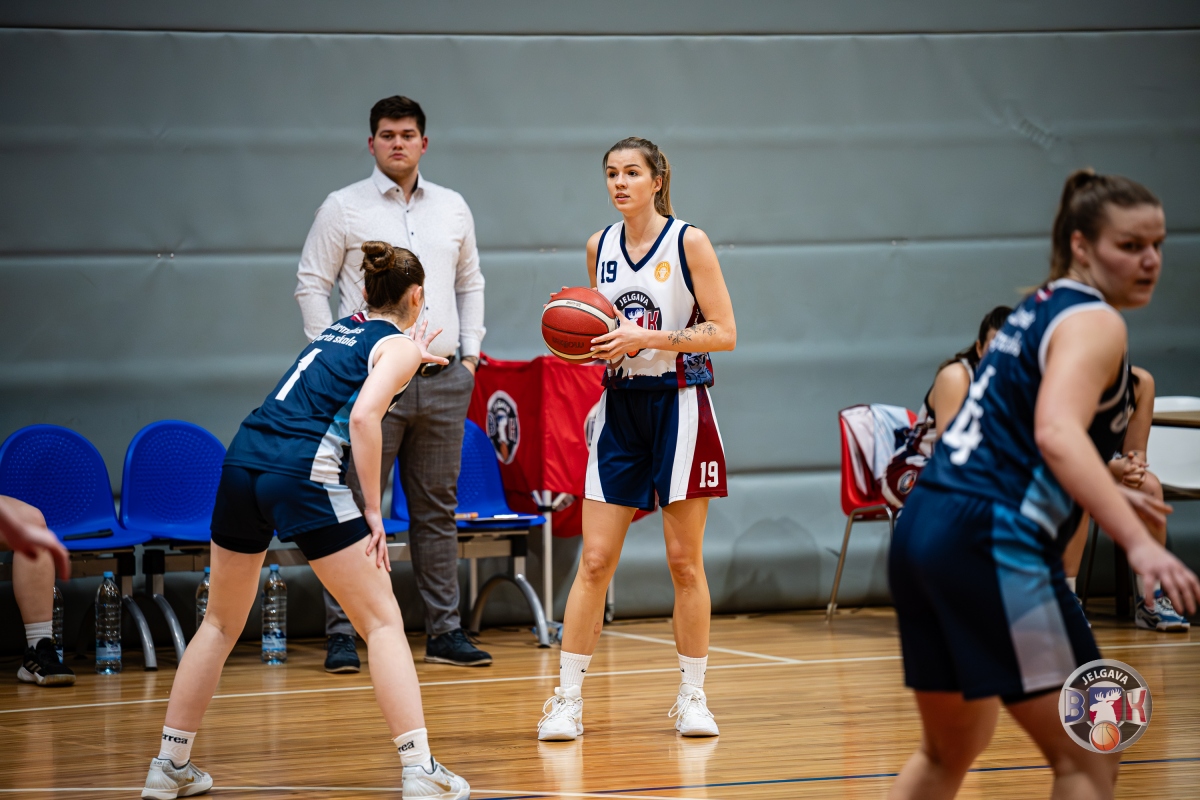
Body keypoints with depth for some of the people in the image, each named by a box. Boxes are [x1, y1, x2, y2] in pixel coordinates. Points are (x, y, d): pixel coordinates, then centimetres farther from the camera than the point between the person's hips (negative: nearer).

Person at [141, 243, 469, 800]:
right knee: (382, 621, 0)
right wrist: (373, 512, -8)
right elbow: (362, 417, -12)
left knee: (221, 624, 21)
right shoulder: (396, 346, 6)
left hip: (243, 460, 7)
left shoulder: (338, 330, 27)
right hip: (302, 473, -7)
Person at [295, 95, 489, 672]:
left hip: (443, 381, 4)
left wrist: (470, 352, 12)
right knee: (355, 510, -5)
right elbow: (311, 285, 0)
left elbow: (470, 284, 22)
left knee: (437, 509, 8)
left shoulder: (453, 208, 13)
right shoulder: (343, 209, 0)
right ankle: (341, 634, -2)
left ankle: (445, 631, 13)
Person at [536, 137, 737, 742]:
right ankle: (566, 700, 0)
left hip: (679, 404, -4)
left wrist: (647, 338, -19)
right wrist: (590, 344, -3)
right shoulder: (600, 246, 7)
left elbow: (724, 334, -10)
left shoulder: (689, 242, -6)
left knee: (684, 562, 2)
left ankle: (692, 697, 12)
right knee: (594, 559, -2)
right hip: (619, 405, 4)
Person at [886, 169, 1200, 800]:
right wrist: (1138, 544, -35)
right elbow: (1057, 433, -26)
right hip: (991, 542, -10)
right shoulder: (1094, 323, -7)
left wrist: (1108, 497, 37)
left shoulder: (1039, 310, 21)